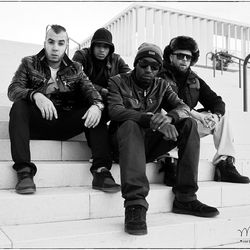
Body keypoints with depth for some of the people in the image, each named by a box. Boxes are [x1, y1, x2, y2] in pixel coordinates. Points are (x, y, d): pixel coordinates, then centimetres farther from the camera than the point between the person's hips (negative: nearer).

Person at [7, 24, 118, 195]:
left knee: (96, 114, -21)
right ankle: (24, 171, -34)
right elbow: (13, 89, -5)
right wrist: (35, 95, -28)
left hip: (65, 125, 2)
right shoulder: (29, 64, 10)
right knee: (19, 107, -30)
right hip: (37, 122, -1)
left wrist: (97, 105, -26)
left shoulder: (75, 69, 15)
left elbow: (90, 90, 0)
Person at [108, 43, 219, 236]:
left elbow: (184, 107, -2)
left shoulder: (161, 86, 13)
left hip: (149, 144, 4)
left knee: (189, 124, -14)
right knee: (130, 125, -35)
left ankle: (185, 198, -17)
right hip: (125, 142, -4)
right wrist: (151, 119, -34)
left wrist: (169, 117, -29)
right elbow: (115, 111, -18)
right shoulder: (118, 82, 1)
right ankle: (135, 204, -45)